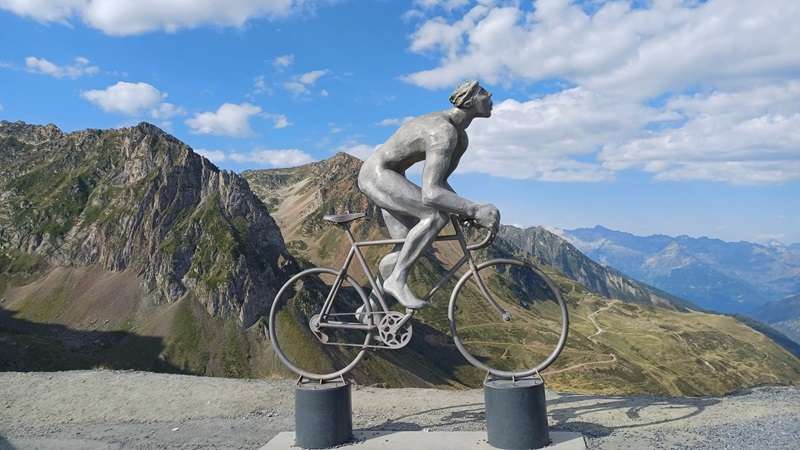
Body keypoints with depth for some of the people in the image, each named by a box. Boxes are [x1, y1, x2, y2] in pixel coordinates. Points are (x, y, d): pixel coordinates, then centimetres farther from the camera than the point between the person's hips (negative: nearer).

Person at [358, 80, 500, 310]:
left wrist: (467, 210, -2)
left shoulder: (461, 138, 5)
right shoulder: (444, 132, -29)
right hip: (377, 174, -11)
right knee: (436, 216, -27)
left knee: (409, 249, 6)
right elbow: (430, 193, -39)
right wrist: (475, 210, -43)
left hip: (390, 178, 11)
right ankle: (397, 280, -18)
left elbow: (438, 183, 11)